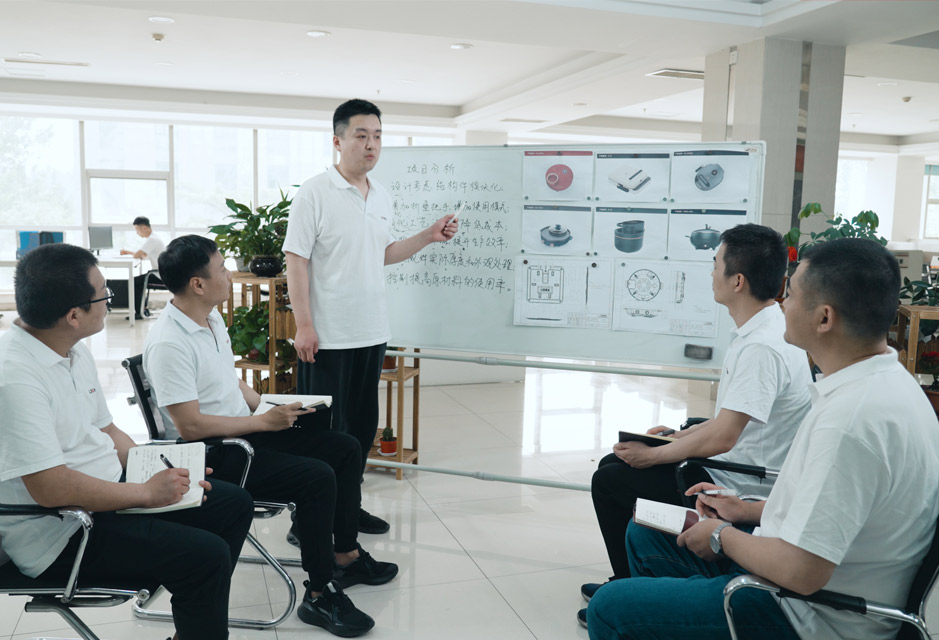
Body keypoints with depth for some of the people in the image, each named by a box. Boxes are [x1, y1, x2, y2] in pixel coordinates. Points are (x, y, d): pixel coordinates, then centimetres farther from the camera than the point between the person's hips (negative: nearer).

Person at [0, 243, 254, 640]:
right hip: (60, 535, -10)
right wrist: (147, 492, -18)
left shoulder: (75, 352, 6)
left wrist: (162, 473, 0)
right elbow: (50, 488, -28)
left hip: (109, 491, 10)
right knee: (206, 555, -23)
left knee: (235, 503, 9)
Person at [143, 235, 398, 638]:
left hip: (244, 432, 10)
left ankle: (345, 557, 18)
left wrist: (269, 405, 4)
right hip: (211, 454, -10)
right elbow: (190, 426, -25)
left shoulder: (213, 318, 8)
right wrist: (263, 421, -20)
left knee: (344, 448, 6)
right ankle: (319, 596, -10)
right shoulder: (168, 344, -22)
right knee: (317, 478, -25)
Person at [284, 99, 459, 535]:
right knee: (319, 428, 3)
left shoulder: (383, 198, 12)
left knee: (362, 424, 14)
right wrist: (304, 326, -17)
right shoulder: (315, 193, -9)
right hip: (326, 335, -7)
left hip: (371, 333, 7)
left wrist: (429, 236, 8)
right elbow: (296, 262, -12)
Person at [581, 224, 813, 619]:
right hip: (738, 467, 10)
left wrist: (653, 455, -15)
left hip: (737, 484, -10)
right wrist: (679, 435, 13)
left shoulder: (761, 347, -27)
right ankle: (627, 580, 28)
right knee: (614, 462, 15)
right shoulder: (765, 329, 6)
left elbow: (722, 438, -29)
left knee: (609, 480, -5)